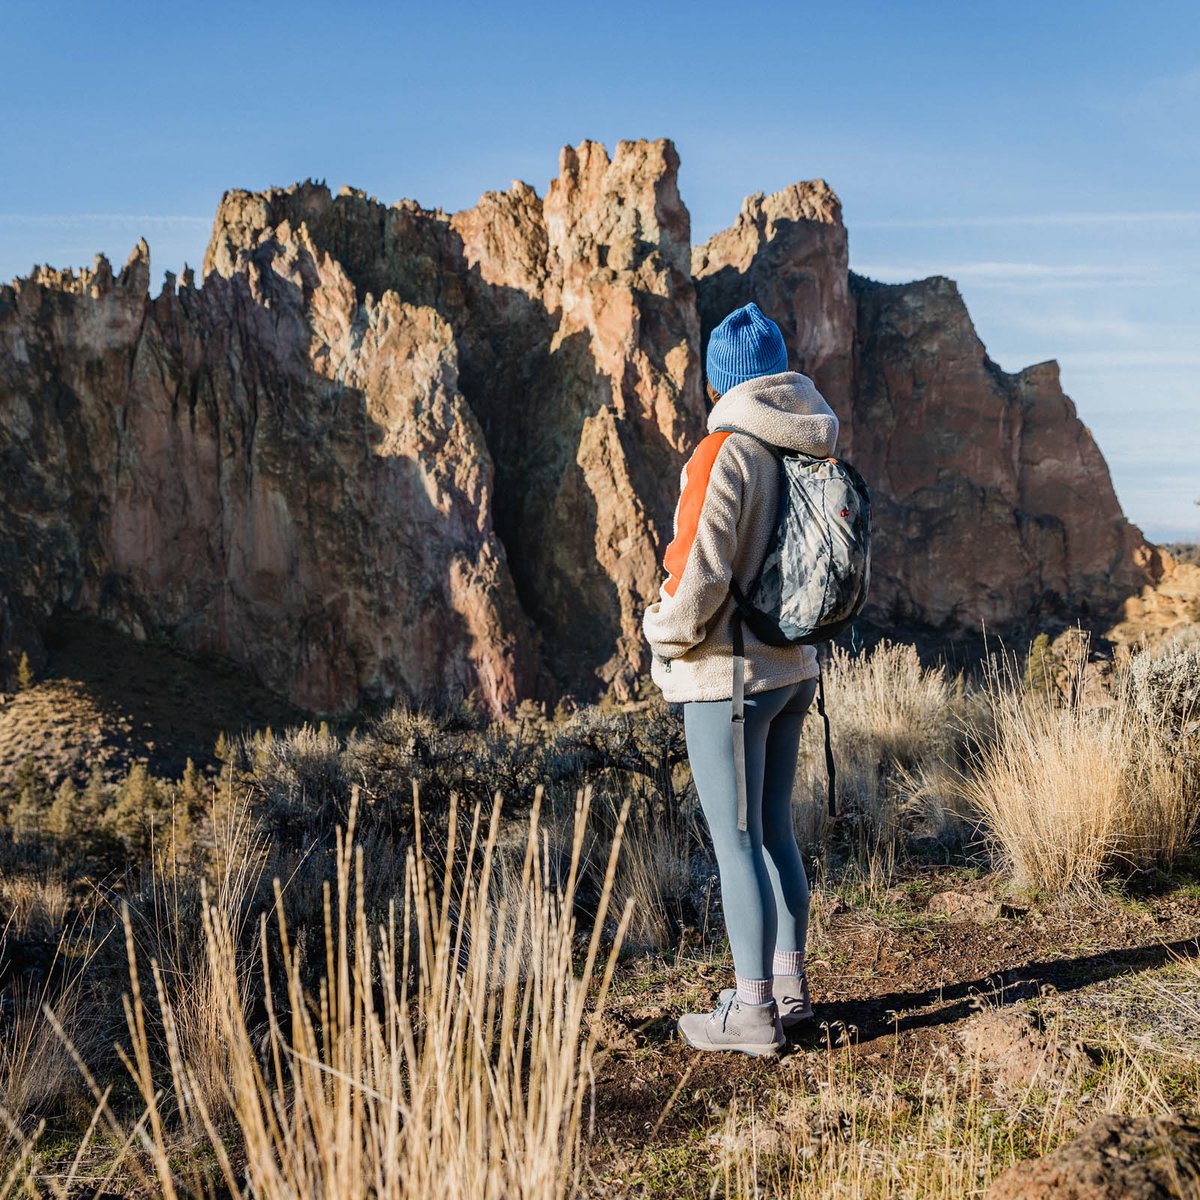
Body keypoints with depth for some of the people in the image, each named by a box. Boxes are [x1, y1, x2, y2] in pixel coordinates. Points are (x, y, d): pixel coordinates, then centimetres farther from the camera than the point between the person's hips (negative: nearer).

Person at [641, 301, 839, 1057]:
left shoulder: (724, 453, -17)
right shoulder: (813, 450, 6)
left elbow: (698, 573, -22)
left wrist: (665, 633, -5)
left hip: (728, 674, -8)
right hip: (793, 668, 8)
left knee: (736, 841, 1)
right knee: (774, 830, 17)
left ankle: (753, 1011, 9)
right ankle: (788, 986, 28)